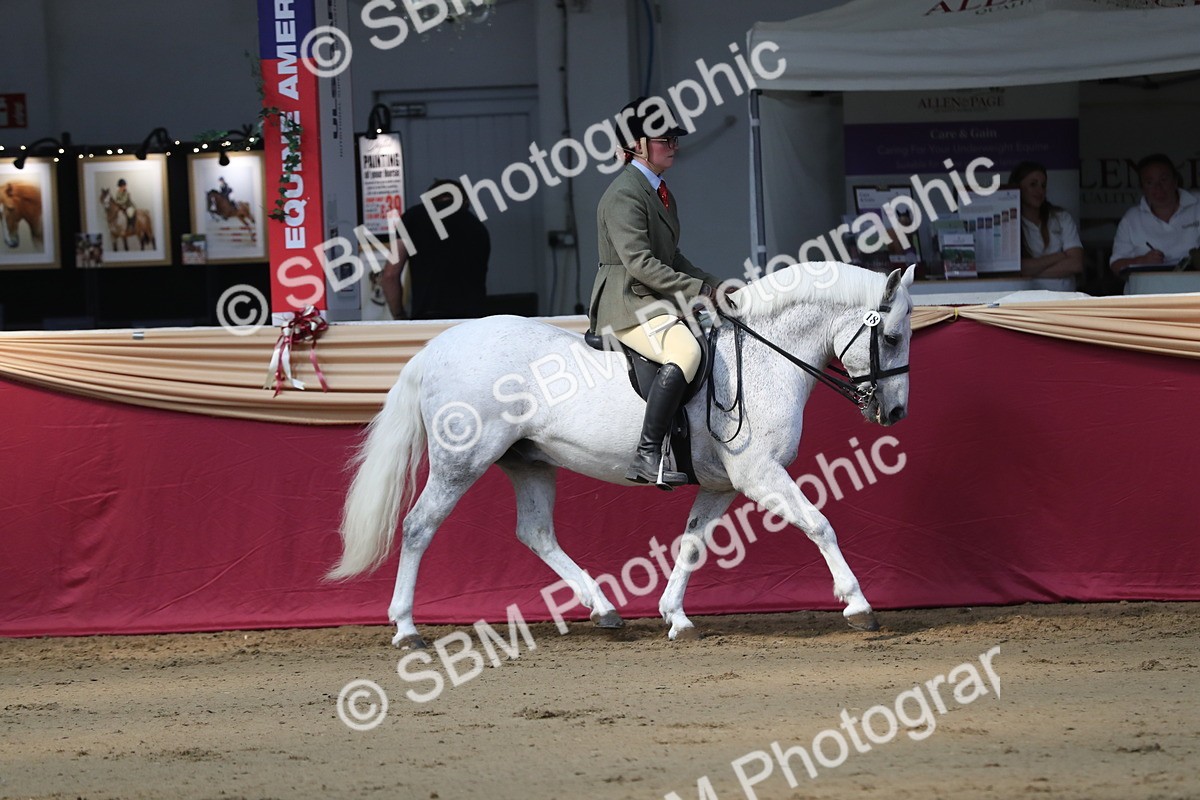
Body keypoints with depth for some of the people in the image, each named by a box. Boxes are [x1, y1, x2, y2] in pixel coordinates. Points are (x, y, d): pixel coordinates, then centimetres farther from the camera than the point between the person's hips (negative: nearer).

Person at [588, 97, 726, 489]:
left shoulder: (659, 191, 18)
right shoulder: (625, 193, -13)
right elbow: (639, 262, -21)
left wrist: (714, 285, 9)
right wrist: (696, 290, -18)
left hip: (657, 301, 11)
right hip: (626, 302, -11)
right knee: (685, 351, -34)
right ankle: (647, 456, -38)